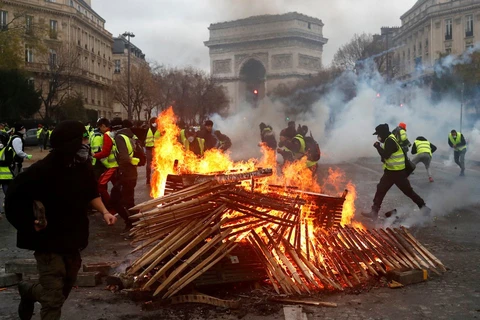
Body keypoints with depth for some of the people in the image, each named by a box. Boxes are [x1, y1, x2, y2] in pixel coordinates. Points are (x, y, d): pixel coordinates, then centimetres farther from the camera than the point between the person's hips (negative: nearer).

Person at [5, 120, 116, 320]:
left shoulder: (82, 167, -4)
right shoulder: (43, 171, -24)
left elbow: (90, 193, 14)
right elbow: (14, 197, -17)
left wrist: (104, 212, 0)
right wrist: (30, 223, -20)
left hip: (73, 238, 7)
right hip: (49, 241, -7)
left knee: (66, 286, 24)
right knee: (54, 298, -6)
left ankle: (29, 292, 51)